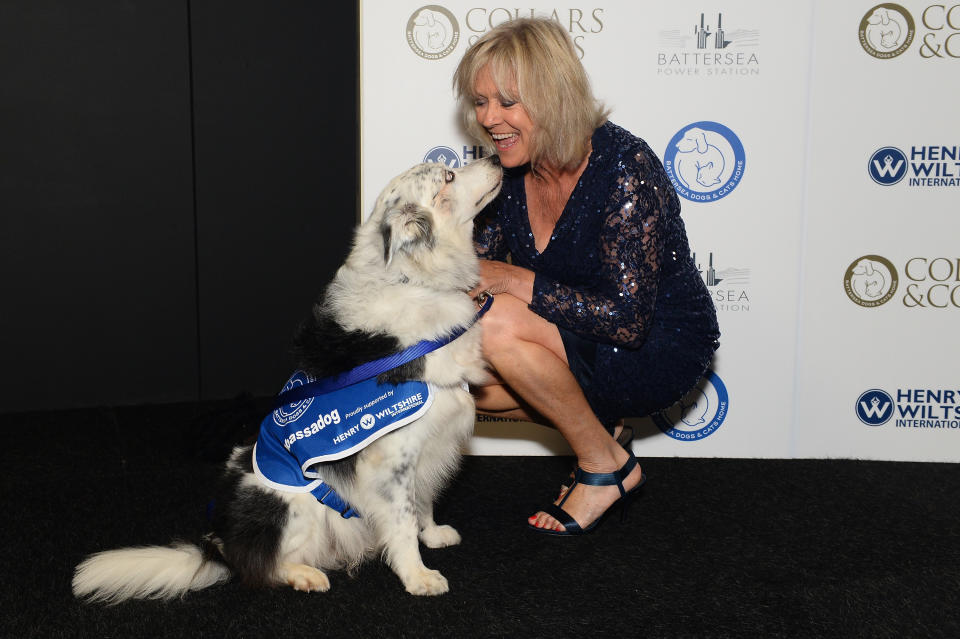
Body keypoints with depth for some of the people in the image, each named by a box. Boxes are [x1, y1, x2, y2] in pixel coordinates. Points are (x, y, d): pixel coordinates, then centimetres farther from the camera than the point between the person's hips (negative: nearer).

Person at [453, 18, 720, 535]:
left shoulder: (625, 167, -25)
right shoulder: (511, 173, -4)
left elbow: (628, 317, -29)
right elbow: (476, 270, 5)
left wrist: (517, 283, -27)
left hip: (660, 351, -7)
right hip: (586, 346, 7)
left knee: (498, 324, -28)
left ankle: (606, 464, -7)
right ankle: (594, 426, 9)